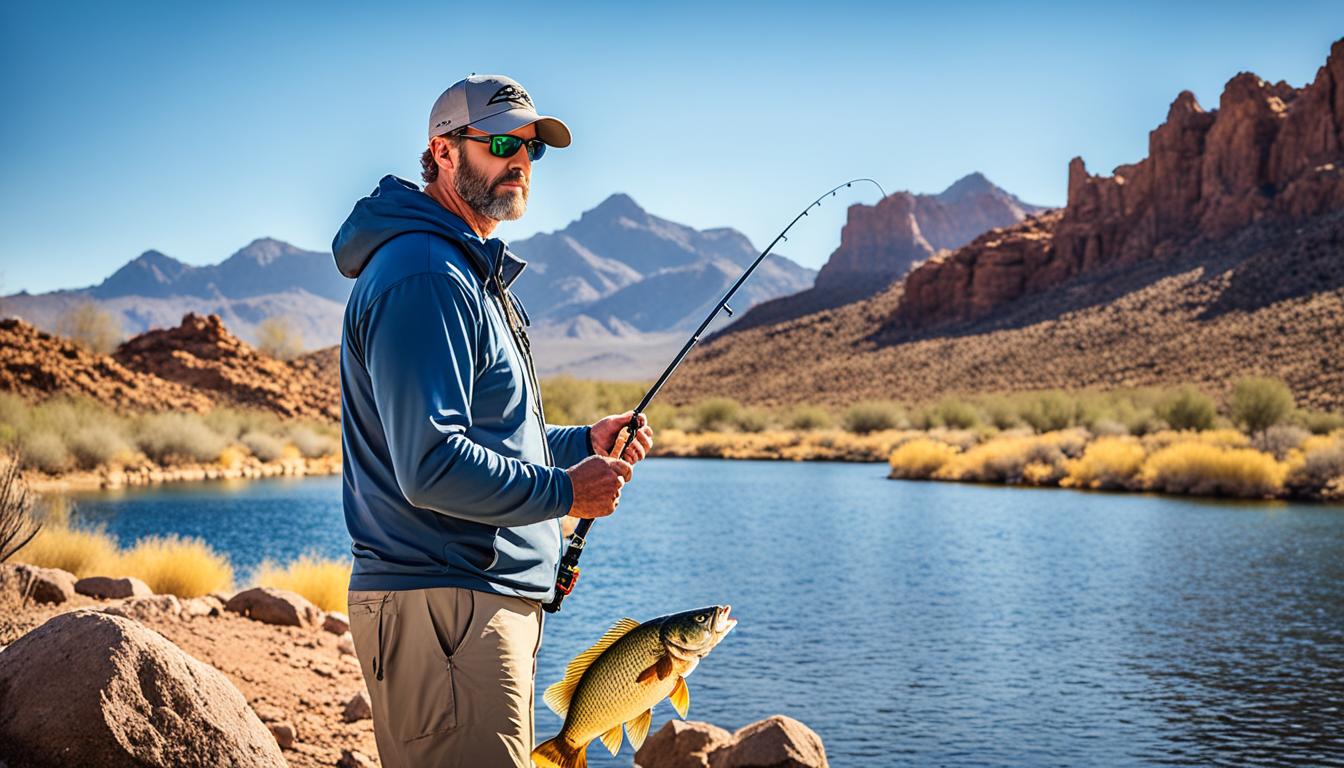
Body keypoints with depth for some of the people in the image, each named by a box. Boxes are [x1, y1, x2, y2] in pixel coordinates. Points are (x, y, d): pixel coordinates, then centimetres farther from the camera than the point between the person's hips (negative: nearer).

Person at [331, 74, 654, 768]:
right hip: (441, 605, -11)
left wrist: (582, 441, 14)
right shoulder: (422, 275, -16)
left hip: (495, 598, 11)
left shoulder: (476, 274, 20)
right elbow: (431, 465, -24)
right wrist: (566, 490, -14)